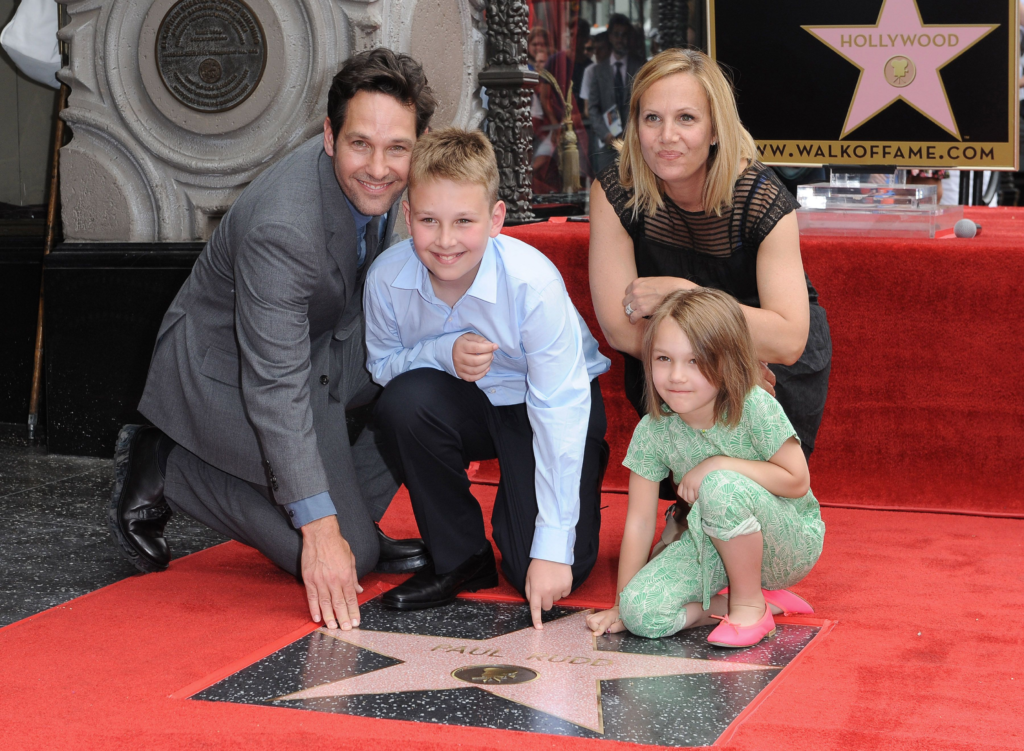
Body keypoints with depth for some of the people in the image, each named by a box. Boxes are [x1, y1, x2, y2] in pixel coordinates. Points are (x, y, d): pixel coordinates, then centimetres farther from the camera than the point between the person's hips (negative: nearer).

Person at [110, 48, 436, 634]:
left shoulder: (384, 183, -12)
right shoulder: (281, 227, -37)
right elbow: (276, 390, -37)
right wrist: (321, 529, -40)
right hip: (225, 373, -8)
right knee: (348, 555, -13)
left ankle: (354, 510, 2)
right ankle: (164, 471, 1)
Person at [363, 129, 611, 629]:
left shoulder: (532, 283, -32)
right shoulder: (388, 278, -21)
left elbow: (560, 412, -29)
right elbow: (381, 366, -3)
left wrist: (553, 548, -30)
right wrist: (442, 353, -28)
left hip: (544, 405, -3)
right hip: (470, 401, 3)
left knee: (547, 578, -16)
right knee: (404, 401, -31)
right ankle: (459, 559, -9)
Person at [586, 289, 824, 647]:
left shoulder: (755, 408, -22)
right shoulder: (653, 431, -11)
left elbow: (796, 481, -20)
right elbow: (639, 521, -6)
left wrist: (719, 465, -25)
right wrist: (624, 604, -4)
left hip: (791, 542, -4)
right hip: (716, 547, 4)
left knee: (723, 487, -35)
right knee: (642, 611, -21)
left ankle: (749, 604, -13)